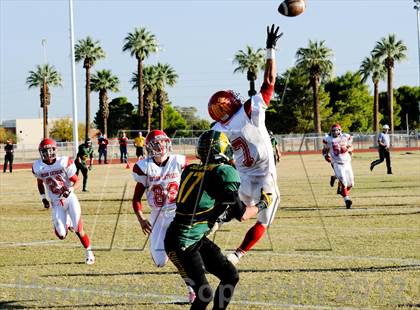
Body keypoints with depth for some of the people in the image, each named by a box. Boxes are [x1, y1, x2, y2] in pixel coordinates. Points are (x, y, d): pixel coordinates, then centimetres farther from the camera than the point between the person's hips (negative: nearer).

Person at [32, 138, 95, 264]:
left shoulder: (64, 163, -14)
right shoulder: (38, 167, -5)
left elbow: (77, 181, -6)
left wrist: (70, 190, -25)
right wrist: (43, 198, 6)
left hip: (70, 198, -2)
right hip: (56, 203, 2)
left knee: (79, 230, -9)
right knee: (62, 235, -6)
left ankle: (89, 253, 14)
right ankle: (67, 222, 30)